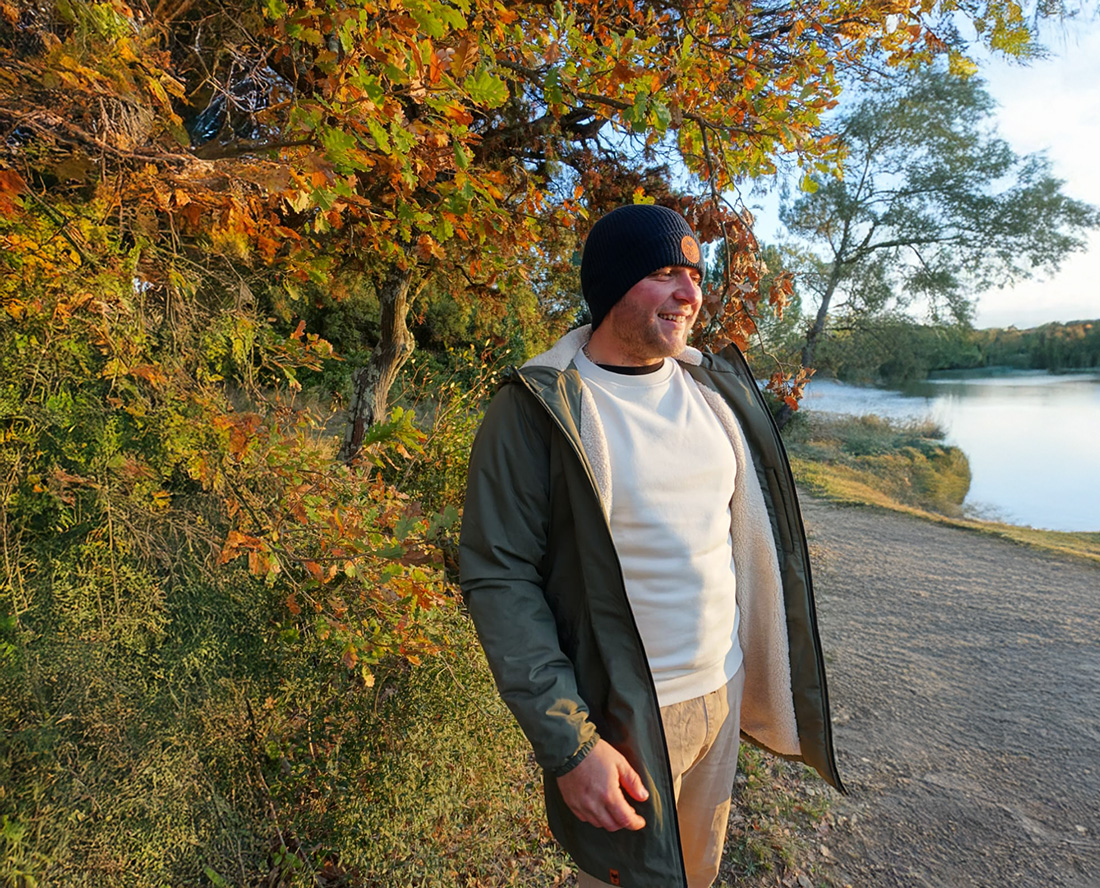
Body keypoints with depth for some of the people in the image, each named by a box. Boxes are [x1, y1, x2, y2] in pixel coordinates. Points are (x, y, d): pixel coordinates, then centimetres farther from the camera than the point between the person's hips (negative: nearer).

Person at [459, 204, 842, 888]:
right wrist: (568, 745, -23)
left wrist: (763, 670, 15)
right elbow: (498, 578, -19)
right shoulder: (538, 408, -18)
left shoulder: (718, 387, 2)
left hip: (724, 689, 6)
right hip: (622, 719, -5)